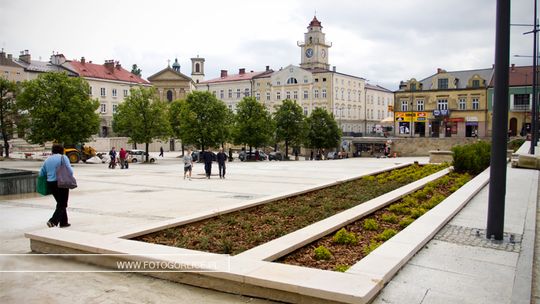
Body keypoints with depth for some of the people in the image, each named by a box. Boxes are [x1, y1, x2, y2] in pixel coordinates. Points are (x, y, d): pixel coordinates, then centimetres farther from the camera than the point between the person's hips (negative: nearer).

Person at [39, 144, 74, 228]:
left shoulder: (47, 160, 11)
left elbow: (41, 174, 10)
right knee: (62, 204, 1)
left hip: (50, 184, 6)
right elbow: (70, 171, -15)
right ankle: (53, 221, -15)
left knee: (60, 203, 18)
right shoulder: (63, 158, -6)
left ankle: (63, 222, 22)